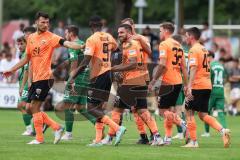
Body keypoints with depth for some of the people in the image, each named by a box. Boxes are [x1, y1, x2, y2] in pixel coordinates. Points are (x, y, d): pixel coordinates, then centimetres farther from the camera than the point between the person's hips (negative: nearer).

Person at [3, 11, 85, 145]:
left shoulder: (51, 37, -8)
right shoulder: (31, 38, 13)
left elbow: (66, 43, -23)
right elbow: (27, 58, 23)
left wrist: (81, 46, -41)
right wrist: (12, 70, 23)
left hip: (44, 77, -8)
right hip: (35, 78, 8)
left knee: (35, 107, -7)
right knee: (32, 108, 8)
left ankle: (39, 138, 2)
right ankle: (57, 127, 13)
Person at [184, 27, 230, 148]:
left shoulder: (193, 50, -9)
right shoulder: (204, 49, 18)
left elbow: (193, 69, -20)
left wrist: (189, 87, -25)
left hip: (198, 86, -9)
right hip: (207, 85, 9)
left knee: (189, 112, 0)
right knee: (203, 114, 11)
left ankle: (193, 141, -2)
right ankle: (222, 130, -7)